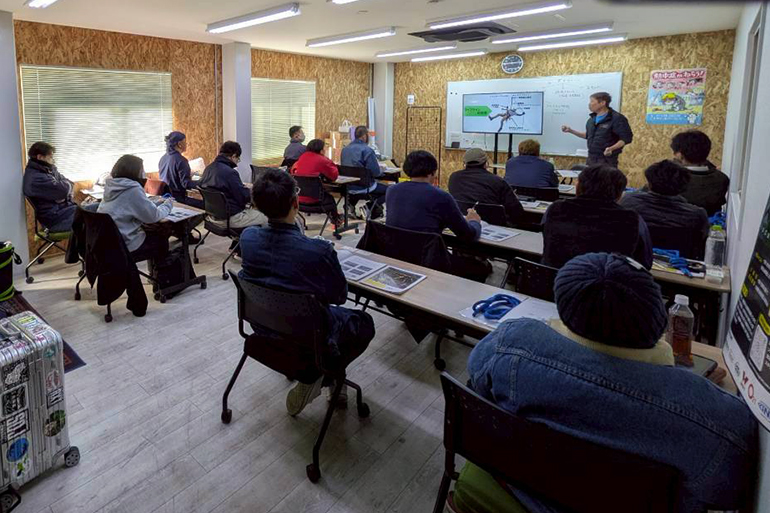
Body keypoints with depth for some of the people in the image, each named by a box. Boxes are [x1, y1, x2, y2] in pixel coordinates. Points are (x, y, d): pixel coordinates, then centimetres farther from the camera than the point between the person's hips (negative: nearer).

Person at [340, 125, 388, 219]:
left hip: (348, 186, 7)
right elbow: (376, 172, -19)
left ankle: (351, 204, 16)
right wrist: (382, 171, 5)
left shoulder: (345, 149, 6)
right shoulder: (367, 150, -16)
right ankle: (369, 207, -7)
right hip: (363, 186, -7)